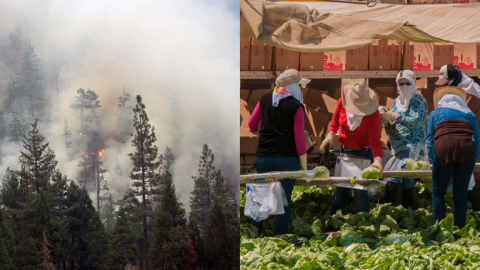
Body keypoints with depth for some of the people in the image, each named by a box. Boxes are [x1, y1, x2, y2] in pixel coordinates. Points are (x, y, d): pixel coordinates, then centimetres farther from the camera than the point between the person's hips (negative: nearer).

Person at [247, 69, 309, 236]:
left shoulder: (265, 100, 3)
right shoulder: (296, 107, -11)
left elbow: (251, 124, 14)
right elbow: (299, 137, -10)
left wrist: (256, 131, 38)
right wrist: (303, 162, -1)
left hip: (264, 155, 4)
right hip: (287, 158, -4)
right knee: (284, 199, 2)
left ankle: (255, 232, 13)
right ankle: (279, 236, 3)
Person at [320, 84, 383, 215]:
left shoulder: (373, 114, -26)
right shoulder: (342, 102, -15)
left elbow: (375, 140, -30)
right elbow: (336, 118, 7)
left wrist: (378, 159, -44)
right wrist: (330, 135, -5)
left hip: (364, 151, -5)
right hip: (346, 150, 5)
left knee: (360, 189, -11)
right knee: (341, 186, 13)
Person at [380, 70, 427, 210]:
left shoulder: (418, 101, -6)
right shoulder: (397, 101, 16)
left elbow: (415, 122, -19)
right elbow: (390, 127, 16)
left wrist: (395, 117, -23)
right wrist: (386, 121, -7)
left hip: (412, 146, -9)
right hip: (398, 148, 9)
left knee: (393, 178, -20)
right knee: (407, 182, 12)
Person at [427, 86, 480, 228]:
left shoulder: (435, 114, 25)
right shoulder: (469, 114, 27)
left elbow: (430, 139, 16)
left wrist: (432, 160, 20)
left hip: (443, 148, -1)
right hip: (467, 148, 1)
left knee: (438, 192, 7)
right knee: (461, 194, 6)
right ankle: (460, 229, 1)